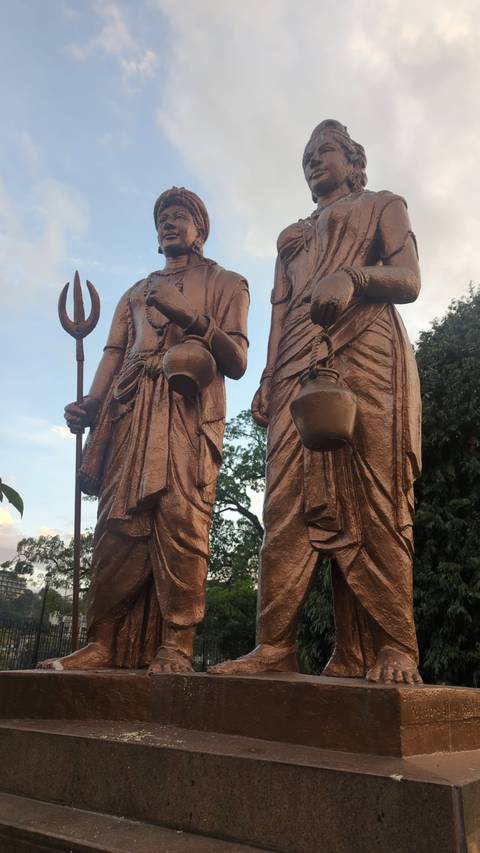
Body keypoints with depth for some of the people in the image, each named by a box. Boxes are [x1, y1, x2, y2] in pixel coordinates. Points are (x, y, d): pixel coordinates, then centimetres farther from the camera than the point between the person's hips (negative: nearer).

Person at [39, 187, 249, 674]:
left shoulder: (224, 283, 19)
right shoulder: (136, 293, 32)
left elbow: (238, 362, 6)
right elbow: (113, 355, 17)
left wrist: (190, 316, -9)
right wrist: (90, 406, -2)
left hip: (190, 410, -3)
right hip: (131, 410, 4)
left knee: (181, 519, -17)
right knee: (119, 523, -8)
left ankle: (175, 645, -17)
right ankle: (106, 643, -9)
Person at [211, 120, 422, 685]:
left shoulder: (383, 205, 20)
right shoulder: (291, 236, 33)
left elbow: (409, 279, 3)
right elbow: (280, 311, 21)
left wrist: (351, 276, -18)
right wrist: (268, 380, 5)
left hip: (366, 354, -4)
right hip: (299, 363, 4)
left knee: (371, 498, -15)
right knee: (290, 501, -10)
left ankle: (392, 650, -14)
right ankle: (275, 644, -13)